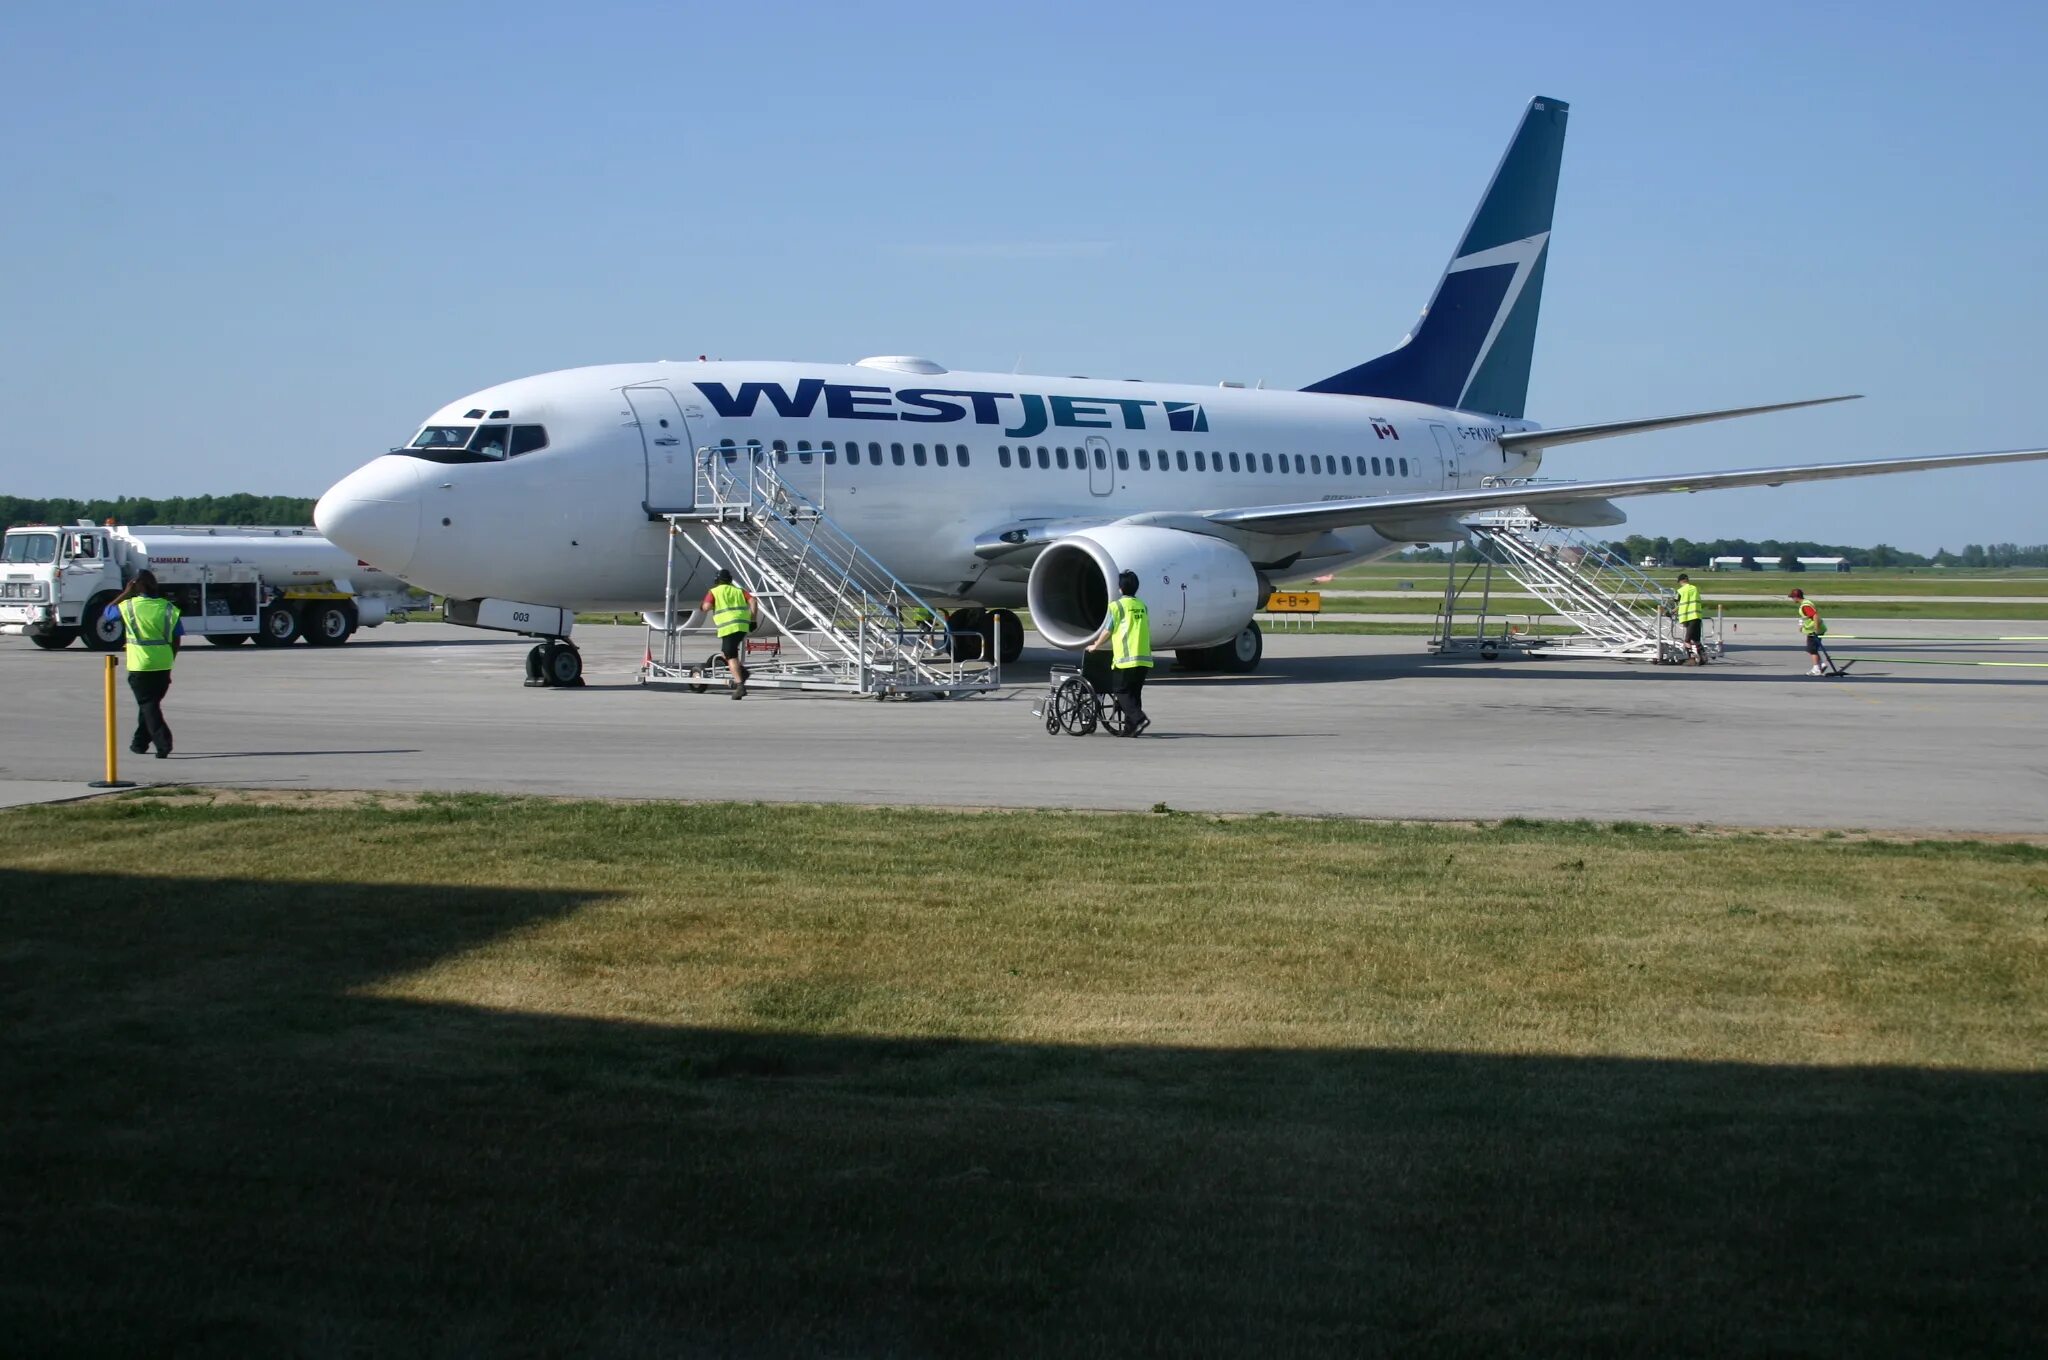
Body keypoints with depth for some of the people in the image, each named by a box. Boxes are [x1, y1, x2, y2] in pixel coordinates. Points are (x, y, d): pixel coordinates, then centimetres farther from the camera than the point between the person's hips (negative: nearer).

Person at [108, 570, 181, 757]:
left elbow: (108, 611, 12)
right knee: (151, 703, 19)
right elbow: (176, 640, 2)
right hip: (163, 665, 4)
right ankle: (141, 742, 31)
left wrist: (125, 593, 14)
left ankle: (163, 744, -16)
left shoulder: (129, 606, -8)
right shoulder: (169, 608, -1)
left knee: (148, 705, -1)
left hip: (140, 666, -4)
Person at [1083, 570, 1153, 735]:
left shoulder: (1116, 605, -5)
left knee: (1122, 691, 1)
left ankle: (1139, 718, -18)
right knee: (1134, 692, 11)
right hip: (1145, 658, 6)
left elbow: (1107, 630, -3)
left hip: (1126, 659, -6)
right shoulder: (1142, 606, 14)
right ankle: (1130, 727, 9)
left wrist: (1095, 646, 14)